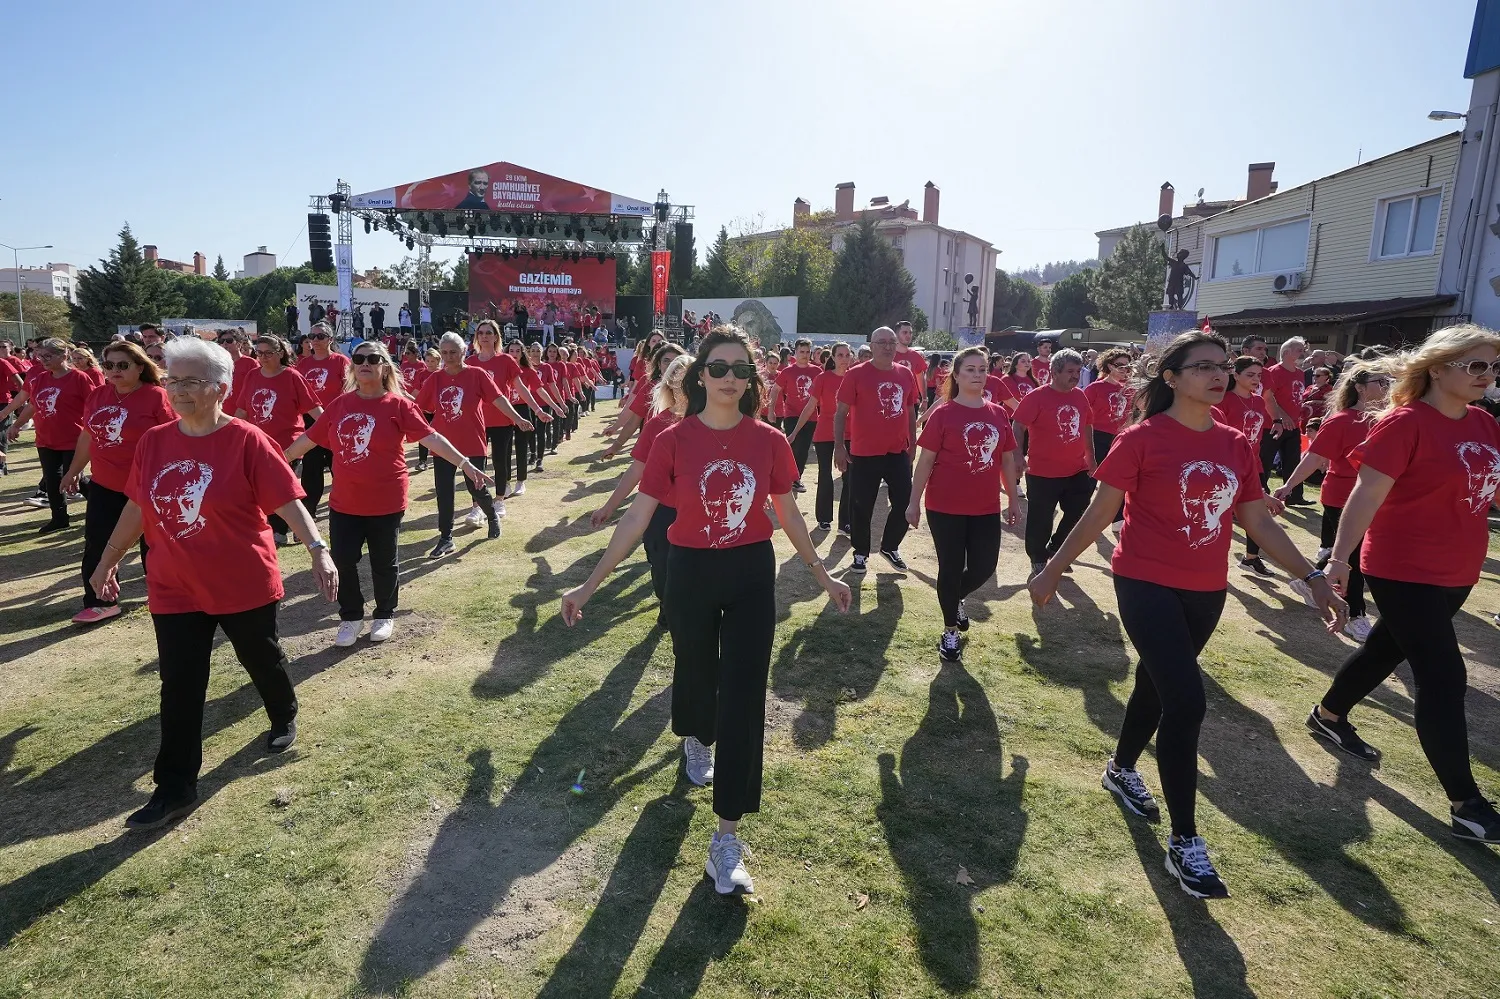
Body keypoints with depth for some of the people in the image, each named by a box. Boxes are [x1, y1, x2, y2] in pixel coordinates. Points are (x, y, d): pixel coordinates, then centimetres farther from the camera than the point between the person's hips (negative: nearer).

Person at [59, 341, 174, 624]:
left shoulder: (156, 397, -13)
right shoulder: (97, 396, 4)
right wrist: (73, 471, 21)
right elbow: (87, 436, 16)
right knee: (96, 545, 6)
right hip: (104, 485, 5)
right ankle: (100, 602, 17)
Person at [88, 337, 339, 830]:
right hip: (174, 590, 4)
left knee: (263, 661, 18)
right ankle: (175, 788, 18)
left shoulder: (247, 441, -15)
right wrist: (108, 560, 20)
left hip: (244, 584, -3)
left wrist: (318, 549, -30)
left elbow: (288, 501, -18)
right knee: (179, 688, 7)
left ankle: (285, 717, 48)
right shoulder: (152, 442, 0)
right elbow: (137, 507, 12)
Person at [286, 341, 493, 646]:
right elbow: (310, 438, 11)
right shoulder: (339, 404, 3)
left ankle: (385, 616, 30)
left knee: (384, 563, 11)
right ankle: (351, 617, 26)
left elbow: (431, 437, -15)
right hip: (344, 502, 3)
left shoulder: (398, 404, -8)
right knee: (342, 561, 6)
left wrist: (465, 464, -24)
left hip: (386, 502, -3)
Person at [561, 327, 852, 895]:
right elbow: (638, 516, -6)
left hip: (752, 577, 0)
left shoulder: (770, 442, -6)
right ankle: (696, 740, 59)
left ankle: (727, 837, 7)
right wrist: (590, 584, -6)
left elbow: (788, 516, 6)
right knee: (696, 672, 22)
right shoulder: (673, 441, -10)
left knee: (743, 699, -2)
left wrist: (823, 577, 14)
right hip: (691, 575, 0)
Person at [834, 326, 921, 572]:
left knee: (905, 503, 9)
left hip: (899, 452, 4)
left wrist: (913, 443, 16)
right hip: (864, 453, -4)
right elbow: (841, 412, -7)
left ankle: (890, 547, 30)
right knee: (862, 507, 5)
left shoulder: (906, 374, 6)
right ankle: (860, 553, 24)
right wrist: (839, 446, -12)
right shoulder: (856, 374, -8)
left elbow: (910, 411, 16)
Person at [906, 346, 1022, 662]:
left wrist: (1013, 500, 12)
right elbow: (925, 461, -8)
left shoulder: (999, 414, 4)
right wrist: (914, 502, -9)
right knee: (951, 568, 6)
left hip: (987, 508, 4)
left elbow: (1007, 460, 11)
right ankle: (950, 631, 24)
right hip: (946, 508, -4)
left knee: (984, 567, 9)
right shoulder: (943, 414, -9)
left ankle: (957, 599, 43)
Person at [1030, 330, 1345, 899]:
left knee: (1157, 686, 20)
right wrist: (1053, 570, -5)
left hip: (1206, 593, 6)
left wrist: (1312, 578, 5)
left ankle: (1122, 770, 46)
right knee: (1187, 701, -12)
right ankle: (1185, 842, 2)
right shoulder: (1142, 439, -12)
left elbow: (1259, 522, 10)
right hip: (1146, 585, -6)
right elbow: (1099, 514, -8)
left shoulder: (1236, 446, 5)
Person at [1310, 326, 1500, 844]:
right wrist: (1339, 557, -21)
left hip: (1457, 574, 8)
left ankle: (1328, 715, 43)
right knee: (1444, 679, -5)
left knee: (1387, 649, 21)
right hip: (1405, 573, -8)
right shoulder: (1405, 424, -16)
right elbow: (1366, 495, -18)